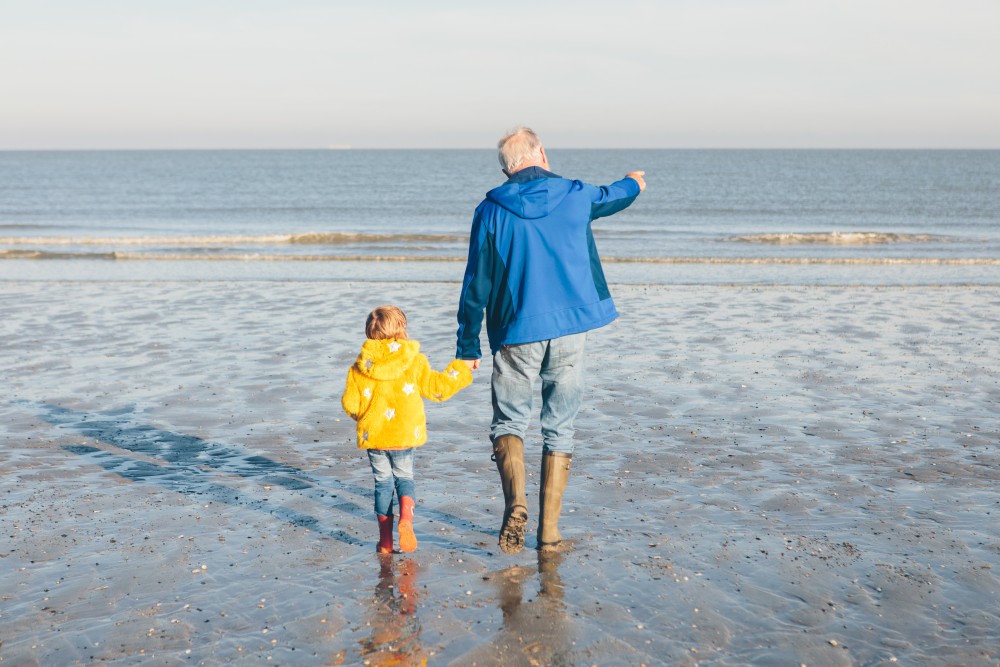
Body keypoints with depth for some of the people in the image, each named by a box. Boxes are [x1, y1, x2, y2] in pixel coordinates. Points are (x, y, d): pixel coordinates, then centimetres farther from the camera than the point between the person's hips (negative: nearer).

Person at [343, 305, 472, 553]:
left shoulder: (360, 367, -1)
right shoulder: (415, 361, -5)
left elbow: (350, 403, -1)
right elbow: (435, 387, -3)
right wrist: (460, 370, 10)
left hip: (373, 436, 1)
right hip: (404, 435, -1)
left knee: (383, 482, 11)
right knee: (404, 478, 15)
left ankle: (385, 540, 12)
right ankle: (406, 517, -14)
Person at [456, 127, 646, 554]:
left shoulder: (491, 211, -2)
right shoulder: (574, 197, 3)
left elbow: (476, 286, -2)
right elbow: (612, 197, 27)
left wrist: (468, 347, 5)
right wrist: (634, 183, 51)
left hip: (516, 334, -1)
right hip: (568, 331, 1)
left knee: (508, 422, 11)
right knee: (560, 430, 9)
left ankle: (515, 502, -15)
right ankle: (549, 531, 11)